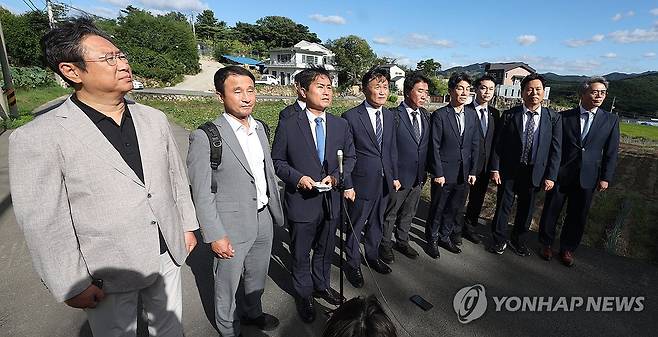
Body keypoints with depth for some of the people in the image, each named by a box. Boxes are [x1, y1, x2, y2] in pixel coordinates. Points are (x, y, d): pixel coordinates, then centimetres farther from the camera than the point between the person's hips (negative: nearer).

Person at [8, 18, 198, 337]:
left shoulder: (154, 119, -1)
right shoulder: (37, 139, -16)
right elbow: (43, 223, -13)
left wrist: (187, 225, 10)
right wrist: (72, 286, -8)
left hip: (168, 255, 4)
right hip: (107, 275, -3)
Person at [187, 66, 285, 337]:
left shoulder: (259, 127, 3)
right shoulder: (205, 137, -18)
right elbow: (202, 194, -15)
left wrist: (276, 210, 12)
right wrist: (215, 236, -15)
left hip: (264, 221, 6)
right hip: (232, 227, -6)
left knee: (257, 277, 25)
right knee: (228, 285, 17)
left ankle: (252, 313, 52)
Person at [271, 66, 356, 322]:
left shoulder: (341, 125, 0)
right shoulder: (288, 126, -10)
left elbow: (350, 156, 7)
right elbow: (277, 161, -3)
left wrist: (338, 176, -11)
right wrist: (297, 177, -20)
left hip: (331, 201, 4)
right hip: (301, 202, -3)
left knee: (325, 249, 23)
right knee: (300, 253, 16)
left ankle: (322, 285, 50)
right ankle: (304, 294, 41)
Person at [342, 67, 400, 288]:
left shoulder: (389, 115, 5)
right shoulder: (351, 117, -15)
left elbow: (392, 148, 12)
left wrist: (394, 176, 11)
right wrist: (346, 185, -14)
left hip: (384, 181, 6)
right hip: (361, 183, -6)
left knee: (376, 223, 22)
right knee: (355, 226, 10)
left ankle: (372, 256, 44)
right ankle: (353, 264, 31)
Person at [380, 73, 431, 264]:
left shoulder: (425, 115, 5)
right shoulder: (394, 116, -17)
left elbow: (427, 145, 10)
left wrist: (424, 172, 8)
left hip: (419, 176, 7)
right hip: (399, 176, -6)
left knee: (408, 213, 22)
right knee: (390, 214, 12)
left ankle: (402, 241, 42)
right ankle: (385, 245, 32)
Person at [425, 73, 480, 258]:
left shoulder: (472, 114, 5)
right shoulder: (439, 115, -11)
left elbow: (475, 145, 7)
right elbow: (434, 147, -12)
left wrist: (472, 171, 4)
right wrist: (438, 173, -13)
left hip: (463, 173, 5)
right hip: (444, 173, -5)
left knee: (454, 208, 17)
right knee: (437, 208, 9)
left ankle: (445, 236, 36)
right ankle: (432, 240, 28)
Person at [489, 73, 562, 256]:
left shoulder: (553, 118, 0)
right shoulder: (509, 115, -4)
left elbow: (556, 149, 0)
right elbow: (499, 144, -4)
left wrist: (551, 176, -4)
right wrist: (495, 169, -9)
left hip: (535, 172, 2)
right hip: (508, 170, -1)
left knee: (526, 210, 15)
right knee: (503, 207, 7)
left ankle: (518, 241, 35)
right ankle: (499, 240, 27)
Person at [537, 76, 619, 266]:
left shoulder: (611, 120, 3)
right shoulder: (564, 117, -3)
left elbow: (611, 152, 5)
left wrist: (606, 178, 0)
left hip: (587, 178, 2)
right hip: (560, 174, -2)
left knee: (577, 216, 11)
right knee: (550, 211, 8)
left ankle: (567, 249, 29)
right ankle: (546, 244, 27)